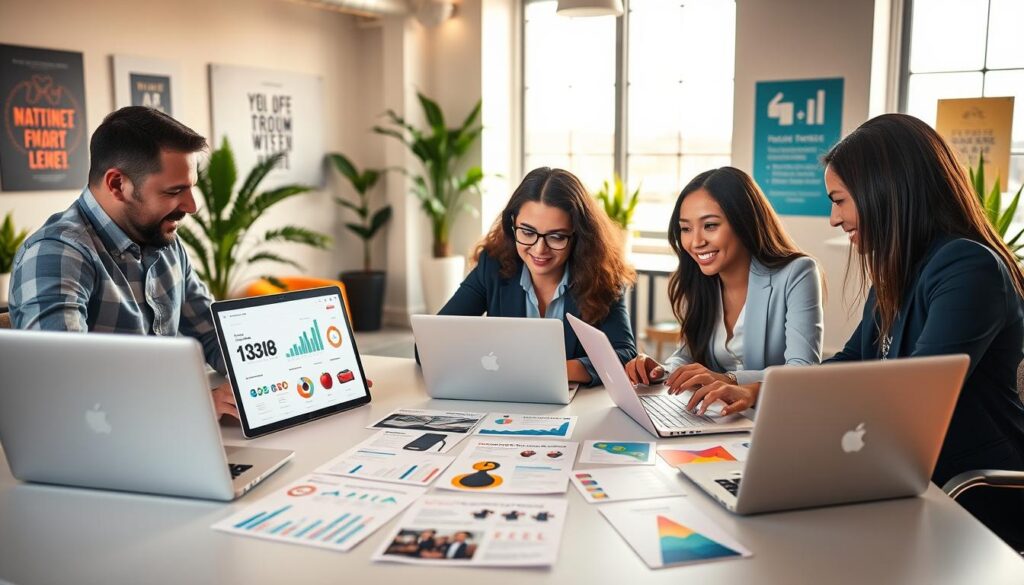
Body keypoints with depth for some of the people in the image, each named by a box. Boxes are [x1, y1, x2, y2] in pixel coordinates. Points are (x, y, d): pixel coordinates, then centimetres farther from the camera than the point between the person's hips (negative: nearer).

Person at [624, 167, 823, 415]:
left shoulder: (796, 275, -11)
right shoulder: (696, 282, 4)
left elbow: (805, 372, -19)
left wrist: (730, 380, -34)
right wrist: (664, 371, -10)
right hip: (714, 418, 4)